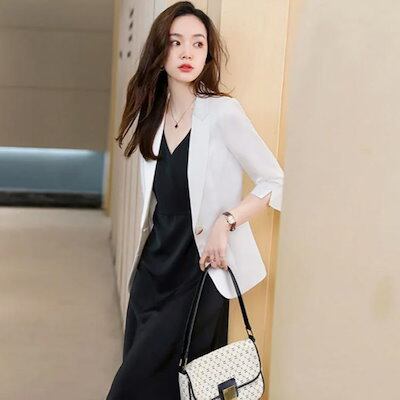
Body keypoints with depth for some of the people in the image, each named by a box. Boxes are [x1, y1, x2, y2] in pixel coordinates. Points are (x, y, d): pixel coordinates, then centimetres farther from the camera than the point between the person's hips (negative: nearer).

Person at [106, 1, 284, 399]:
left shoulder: (222, 113, -14)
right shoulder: (151, 117, 6)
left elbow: (275, 180, -10)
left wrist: (226, 220, -22)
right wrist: (145, 260, 14)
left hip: (200, 276, -6)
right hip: (152, 269, 6)